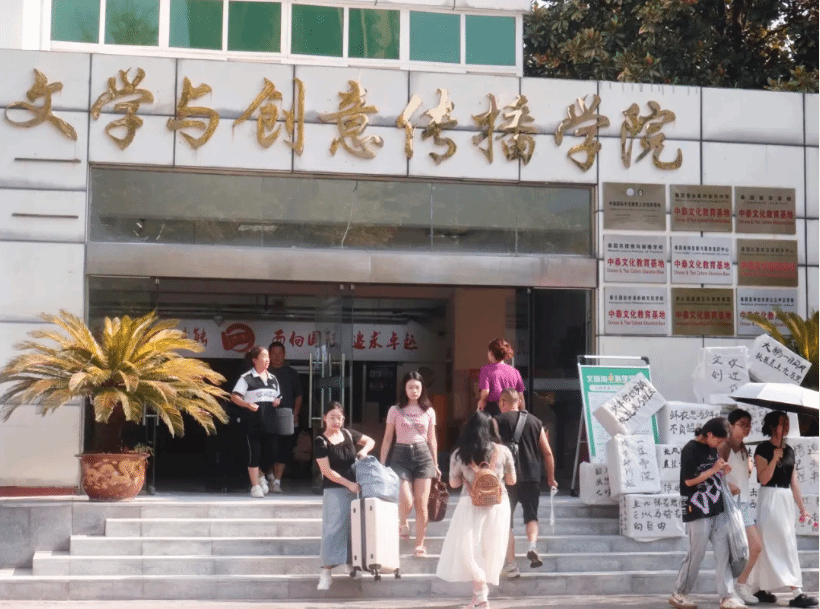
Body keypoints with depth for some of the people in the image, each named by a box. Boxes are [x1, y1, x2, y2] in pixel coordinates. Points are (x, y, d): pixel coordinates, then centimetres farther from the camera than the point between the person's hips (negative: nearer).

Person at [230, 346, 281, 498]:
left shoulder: (272, 379, 16)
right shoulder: (247, 378, -4)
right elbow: (234, 396, -7)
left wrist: (277, 401, 4)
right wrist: (248, 404, -21)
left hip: (269, 420, 5)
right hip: (253, 420, -5)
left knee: (270, 452, 2)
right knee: (255, 453, -3)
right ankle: (255, 486, 4)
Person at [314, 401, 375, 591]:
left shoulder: (348, 434, 5)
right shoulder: (321, 442, -10)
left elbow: (371, 441, 19)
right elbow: (327, 471, -14)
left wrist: (364, 450, -4)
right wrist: (349, 484, -18)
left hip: (353, 488, 5)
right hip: (334, 490, -5)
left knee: (353, 526, 12)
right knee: (334, 527, -10)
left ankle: (350, 562, 26)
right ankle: (326, 571, -9)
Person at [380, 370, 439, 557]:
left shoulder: (429, 411, 9)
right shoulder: (395, 410, 4)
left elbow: (432, 440, 15)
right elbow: (387, 439, 7)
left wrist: (435, 464, 13)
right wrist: (381, 464, 3)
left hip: (423, 455, 1)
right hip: (401, 455, -1)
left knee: (422, 504, -4)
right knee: (406, 500, -16)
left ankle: (420, 545, 7)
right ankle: (402, 523, 19)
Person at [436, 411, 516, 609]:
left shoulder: (459, 454, -5)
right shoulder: (503, 451, -4)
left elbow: (454, 483, 5)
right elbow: (511, 481, 7)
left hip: (471, 506, -2)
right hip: (497, 505, 2)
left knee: (469, 548, 4)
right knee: (490, 550, 13)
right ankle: (480, 593, 23)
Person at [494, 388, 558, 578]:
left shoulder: (498, 421, 1)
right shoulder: (535, 421, 10)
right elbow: (548, 453, 9)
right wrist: (551, 478, 18)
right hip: (532, 478, 2)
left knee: (505, 521, 7)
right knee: (531, 516, 16)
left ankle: (511, 564, 3)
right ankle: (532, 544, -12)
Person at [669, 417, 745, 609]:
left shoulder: (712, 448, 11)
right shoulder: (690, 450, -13)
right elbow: (689, 480, -16)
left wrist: (722, 470, 3)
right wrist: (714, 469, -15)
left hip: (716, 509, 8)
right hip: (698, 511, -8)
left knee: (723, 554, 3)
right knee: (696, 554, -1)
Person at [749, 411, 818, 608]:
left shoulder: (789, 450, 13)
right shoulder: (763, 449, -8)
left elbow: (793, 481, 15)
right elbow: (763, 478, -14)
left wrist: (802, 507, 14)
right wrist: (775, 457, -20)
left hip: (787, 498, 7)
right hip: (770, 498, -7)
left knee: (771, 544, 10)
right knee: (786, 543, -12)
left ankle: (762, 589, 16)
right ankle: (796, 592, -16)